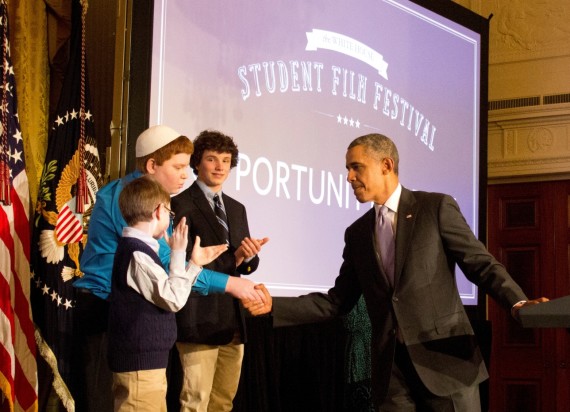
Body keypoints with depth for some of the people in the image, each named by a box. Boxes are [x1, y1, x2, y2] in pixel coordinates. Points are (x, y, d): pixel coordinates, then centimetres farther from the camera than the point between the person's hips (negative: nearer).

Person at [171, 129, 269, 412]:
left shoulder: (237, 209, 17)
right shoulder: (182, 204, -6)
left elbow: (247, 264, 14)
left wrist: (249, 255, -10)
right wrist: (233, 258, -19)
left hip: (232, 320, 7)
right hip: (199, 320, -7)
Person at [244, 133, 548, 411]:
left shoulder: (436, 207, 1)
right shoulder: (357, 233, 14)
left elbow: (481, 265, -3)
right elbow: (337, 301, 14)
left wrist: (519, 304, -20)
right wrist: (274, 305, 5)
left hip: (445, 358, -4)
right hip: (391, 369, 4)